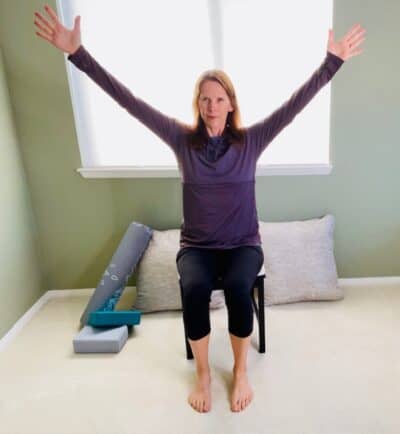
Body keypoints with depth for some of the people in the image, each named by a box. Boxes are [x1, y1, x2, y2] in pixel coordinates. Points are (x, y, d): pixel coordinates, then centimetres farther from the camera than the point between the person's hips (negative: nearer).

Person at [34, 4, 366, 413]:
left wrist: (332, 61, -15)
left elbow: (295, 103, -7)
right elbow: (130, 101, -7)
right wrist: (78, 53, -10)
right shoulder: (182, 139, -3)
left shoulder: (251, 140, -2)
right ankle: (202, 373, -1)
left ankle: (240, 370, -1)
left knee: (237, 288, -30)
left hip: (243, 244, 0)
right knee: (195, 289, -29)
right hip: (196, 246, 1)